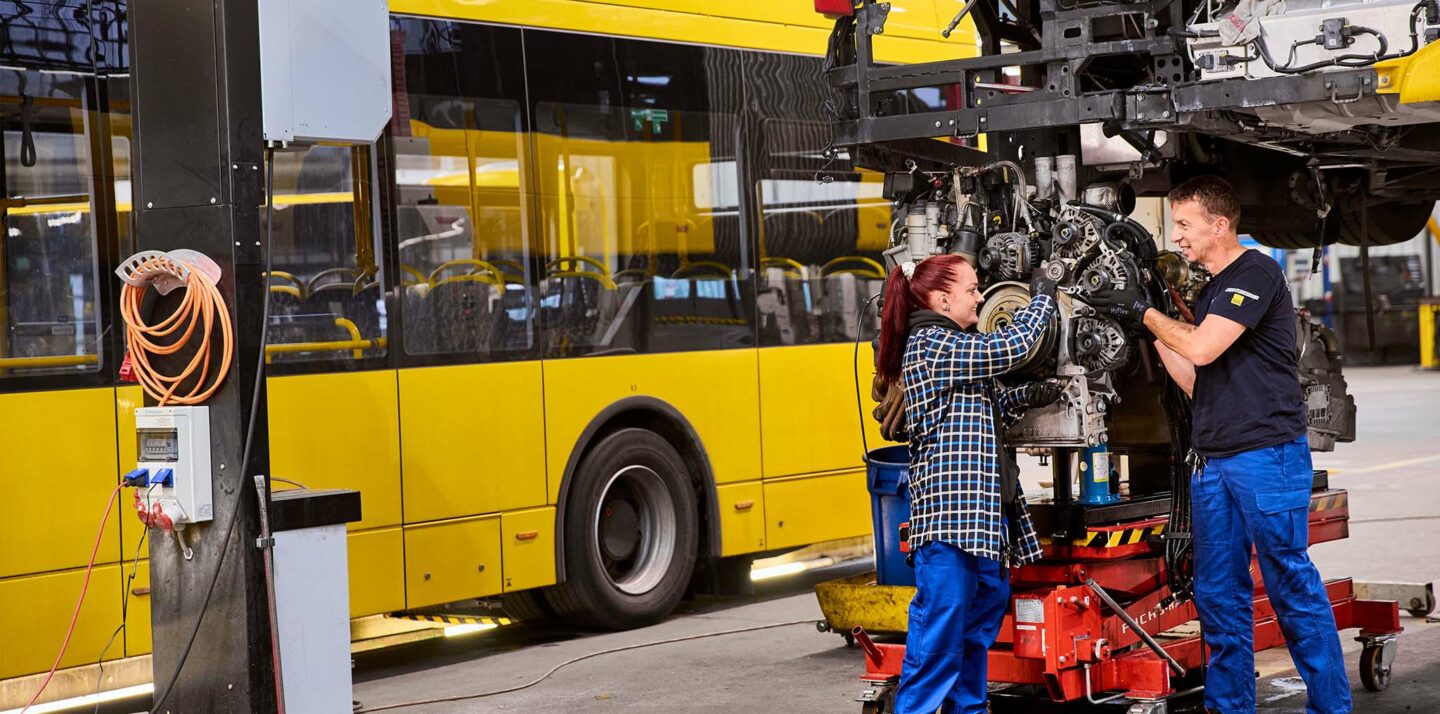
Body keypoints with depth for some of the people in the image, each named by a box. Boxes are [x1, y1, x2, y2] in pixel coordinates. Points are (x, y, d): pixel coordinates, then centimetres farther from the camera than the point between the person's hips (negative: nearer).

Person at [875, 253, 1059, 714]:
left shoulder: (950, 346, 20)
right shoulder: (930, 346, -12)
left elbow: (986, 405, 25)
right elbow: (1009, 348, -16)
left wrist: (1030, 396, 10)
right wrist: (1043, 299, -2)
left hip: (977, 506, 11)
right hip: (948, 507, -11)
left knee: (987, 600, 14)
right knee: (941, 622, -11)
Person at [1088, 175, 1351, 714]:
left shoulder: (1257, 274, -7)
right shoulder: (1211, 293, 20)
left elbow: (1201, 349, -17)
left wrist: (1145, 311, -4)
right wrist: (1149, 328, 12)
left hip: (1267, 454, -9)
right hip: (1213, 462, 9)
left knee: (1292, 588, -6)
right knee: (1218, 595, 8)